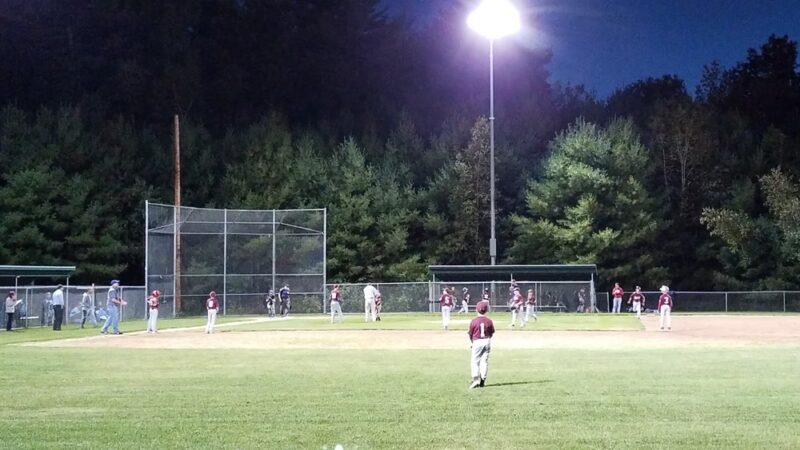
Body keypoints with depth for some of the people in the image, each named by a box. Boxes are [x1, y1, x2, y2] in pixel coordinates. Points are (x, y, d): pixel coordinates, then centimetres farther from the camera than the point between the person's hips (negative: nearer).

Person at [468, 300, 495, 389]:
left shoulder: (474, 321, -9)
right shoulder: (489, 321, -2)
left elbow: (470, 334, -1)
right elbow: (492, 333, 6)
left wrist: (472, 342, 17)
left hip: (477, 342, -3)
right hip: (487, 341, 3)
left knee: (474, 361, 2)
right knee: (484, 361, 9)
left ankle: (475, 379, -12)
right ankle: (483, 380, 11)